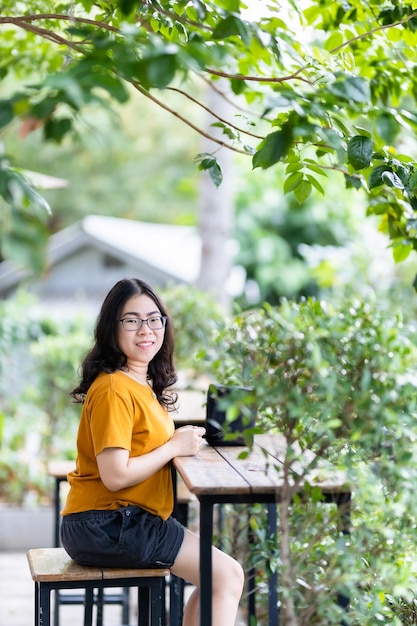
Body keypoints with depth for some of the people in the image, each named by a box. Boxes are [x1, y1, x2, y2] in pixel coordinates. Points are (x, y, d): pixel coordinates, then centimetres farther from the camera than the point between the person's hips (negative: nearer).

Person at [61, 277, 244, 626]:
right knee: (228, 575, -9)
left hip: (128, 520, 10)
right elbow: (115, 475, -23)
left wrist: (183, 439, -3)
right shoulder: (114, 391, -18)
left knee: (216, 576, 14)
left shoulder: (143, 385, 14)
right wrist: (175, 446, -14)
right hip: (105, 527, -10)